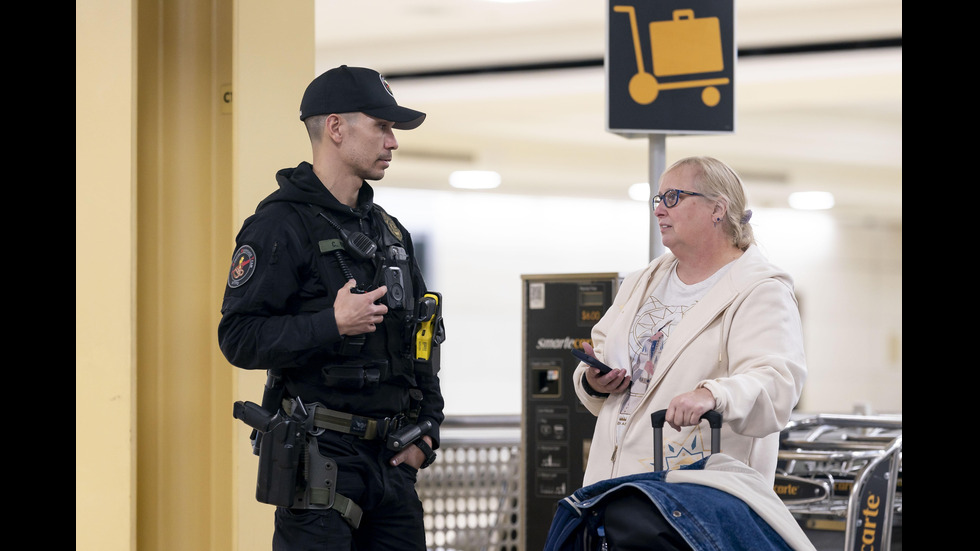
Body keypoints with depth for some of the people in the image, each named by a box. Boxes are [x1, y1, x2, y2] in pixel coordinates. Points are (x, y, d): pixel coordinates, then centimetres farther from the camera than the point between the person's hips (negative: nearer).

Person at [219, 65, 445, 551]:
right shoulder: (280, 225, -8)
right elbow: (239, 338, -16)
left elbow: (424, 338, 23)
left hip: (392, 459, 7)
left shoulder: (389, 231, 18)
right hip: (319, 457, -7)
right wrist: (333, 325, -27)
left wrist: (425, 431, 12)